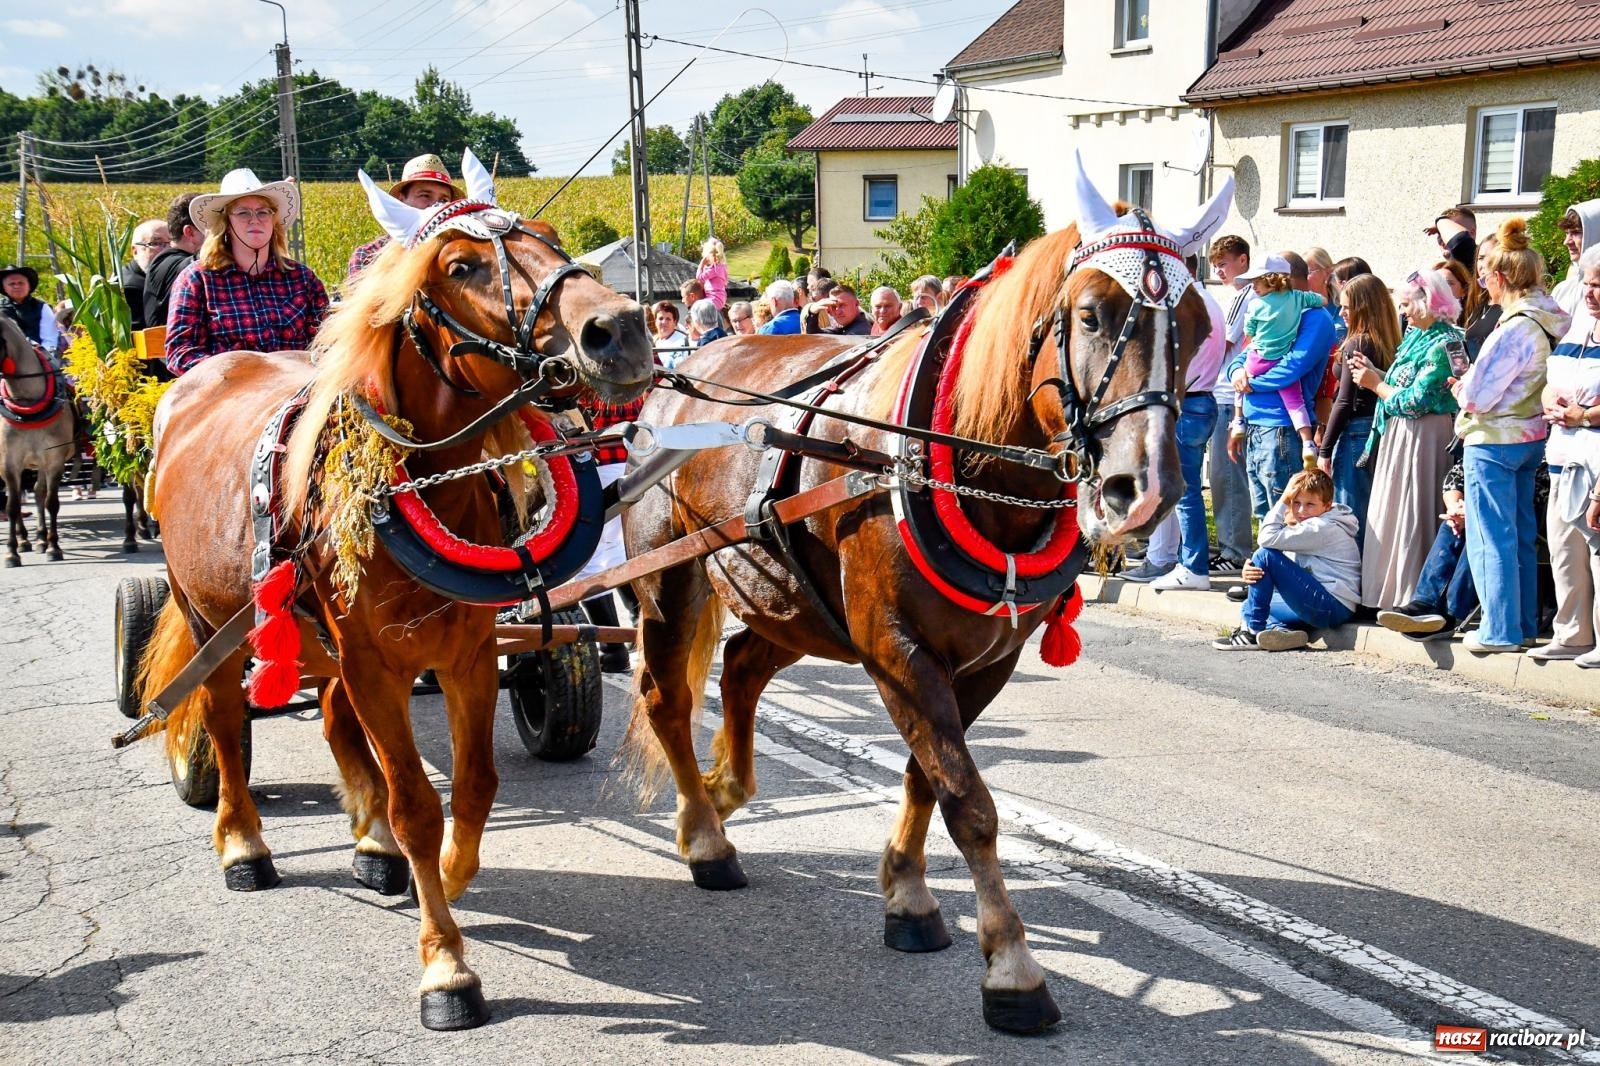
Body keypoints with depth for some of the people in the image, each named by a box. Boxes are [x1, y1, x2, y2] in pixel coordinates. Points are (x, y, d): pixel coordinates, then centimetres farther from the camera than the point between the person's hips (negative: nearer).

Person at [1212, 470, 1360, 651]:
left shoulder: (1323, 528, -13)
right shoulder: (1308, 528, 19)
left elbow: (1268, 538, -22)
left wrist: (1283, 500, -11)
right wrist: (1250, 572, -10)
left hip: (1333, 607, -11)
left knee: (1265, 555, -13)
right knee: (1249, 606, 21)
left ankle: (1252, 632, -9)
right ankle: (1280, 630, -12)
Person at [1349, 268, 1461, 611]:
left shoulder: (1444, 344, -16)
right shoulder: (1415, 335, 12)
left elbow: (1414, 401, -19)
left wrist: (1375, 384, -9)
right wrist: (1373, 373, 0)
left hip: (1421, 437, -10)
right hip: (1396, 434, 10)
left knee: (1408, 516, -4)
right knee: (1388, 515, 12)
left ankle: (1408, 598, 3)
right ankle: (1385, 594, 19)